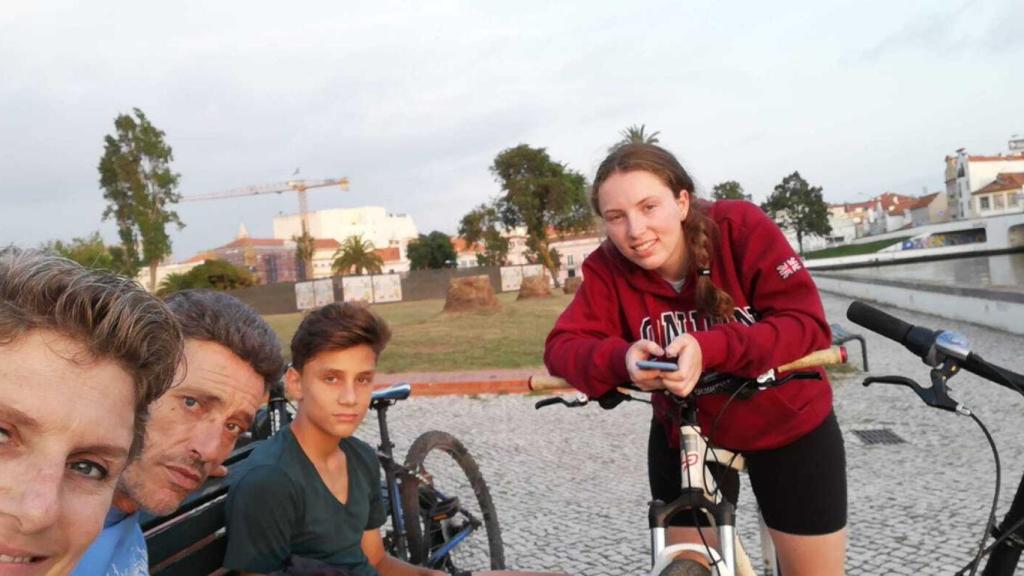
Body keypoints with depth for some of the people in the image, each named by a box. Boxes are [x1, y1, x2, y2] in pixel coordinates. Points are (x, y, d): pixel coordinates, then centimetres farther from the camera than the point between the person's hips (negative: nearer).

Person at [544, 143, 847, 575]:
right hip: (685, 436, 2)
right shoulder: (608, 269, -17)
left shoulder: (742, 226, -24)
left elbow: (808, 325, -28)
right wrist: (621, 358, -44)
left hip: (790, 427, -1)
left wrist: (709, 349, -44)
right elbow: (563, 346, -21)